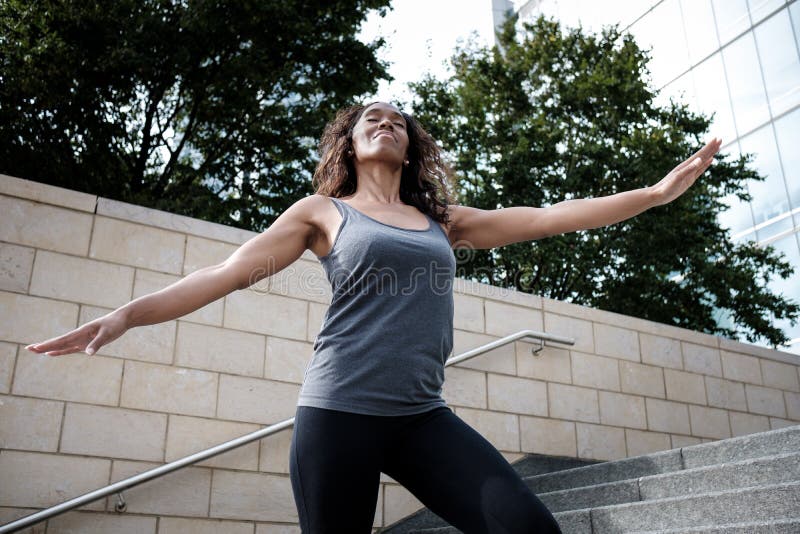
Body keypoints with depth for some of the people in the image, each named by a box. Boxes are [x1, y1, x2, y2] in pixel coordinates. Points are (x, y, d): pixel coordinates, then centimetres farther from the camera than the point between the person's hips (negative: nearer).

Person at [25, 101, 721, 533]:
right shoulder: (323, 212, 9)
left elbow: (548, 217, 15)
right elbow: (232, 272, 2)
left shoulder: (443, 221, 18)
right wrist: (129, 313, -8)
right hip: (339, 414, -3)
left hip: (423, 416, 3)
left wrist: (659, 191, 13)